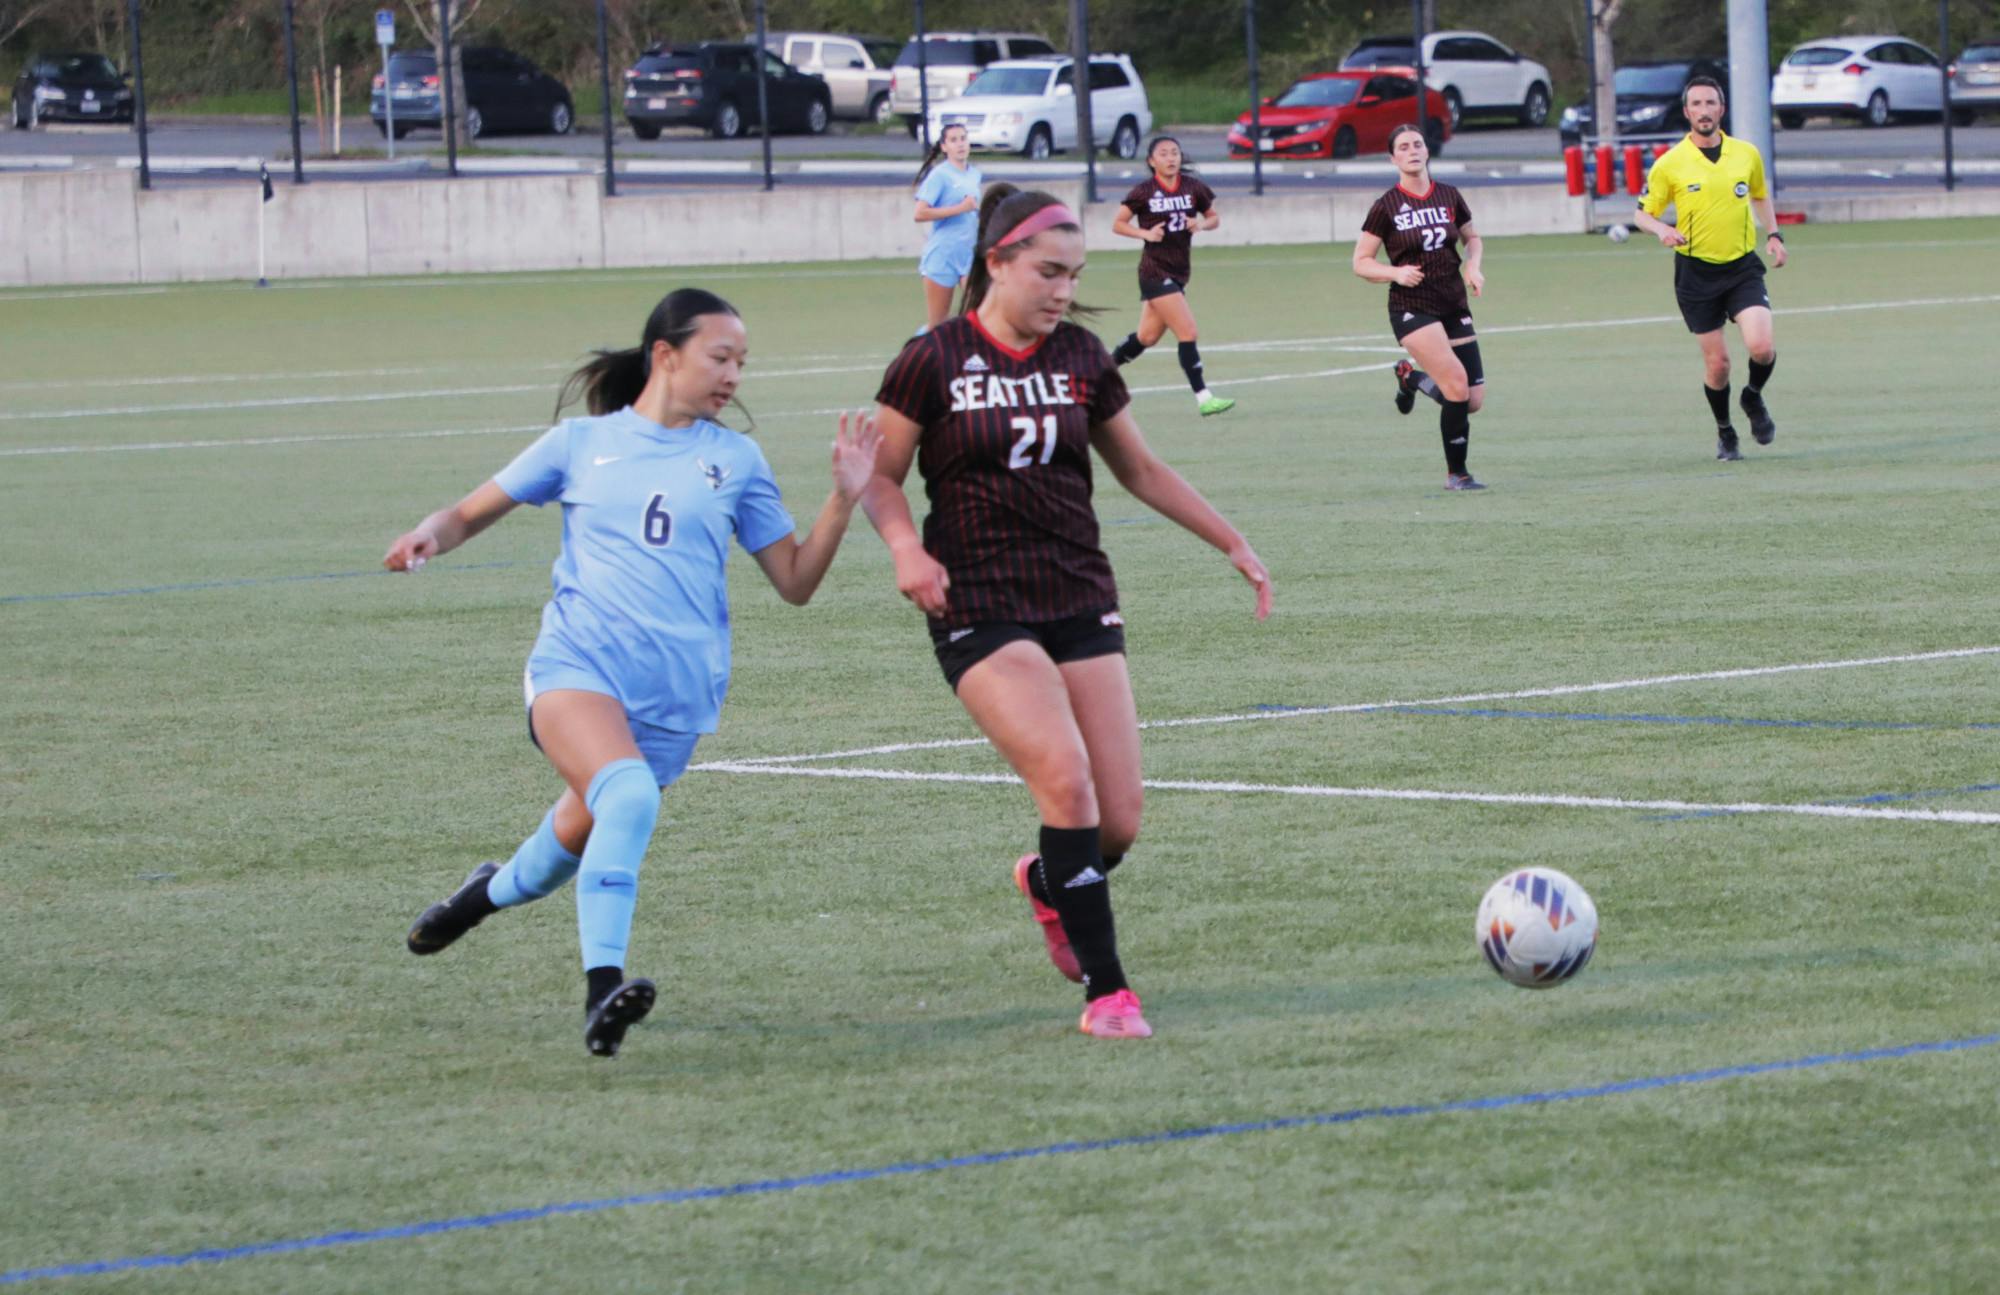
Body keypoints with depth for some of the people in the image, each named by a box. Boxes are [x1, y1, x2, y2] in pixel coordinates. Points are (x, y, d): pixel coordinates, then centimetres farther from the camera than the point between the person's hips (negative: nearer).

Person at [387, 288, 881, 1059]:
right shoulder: (581, 444, 9)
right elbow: (472, 513, 16)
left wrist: (844, 499, -3)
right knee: (629, 794, -30)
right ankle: (602, 991, -33)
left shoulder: (735, 460, 12)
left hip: (674, 695, 3)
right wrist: (428, 538, -6)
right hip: (578, 663, -3)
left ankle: (494, 890, 47)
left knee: (579, 838, 11)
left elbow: (796, 583, 11)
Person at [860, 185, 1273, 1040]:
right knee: (1065, 777, -24)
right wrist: (906, 546, -17)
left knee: (1118, 824, -3)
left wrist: (1233, 545, 18)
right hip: (979, 611, -5)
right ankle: (1105, 989, -15)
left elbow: (1141, 471, 20)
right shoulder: (934, 362, -4)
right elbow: (879, 478, 2)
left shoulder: (1080, 360, 8)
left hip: (1081, 606, 5)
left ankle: (1046, 883, 33)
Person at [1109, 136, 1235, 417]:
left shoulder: (1193, 187, 3)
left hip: (1179, 272, 6)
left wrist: (1201, 223, -9)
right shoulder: (1144, 191, -8)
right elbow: (1118, 224, -1)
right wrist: (1146, 233, -17)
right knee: (1188, 333, -13)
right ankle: (1203, 398, -11)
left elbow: (1214, 217, 14)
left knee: (1147, 336, 14)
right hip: (1155, 271, -6)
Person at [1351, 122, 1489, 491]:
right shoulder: (1387, 206, -5)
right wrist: (1396, 273, -19)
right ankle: (1456, 474, -2)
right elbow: (1360, 262, -1)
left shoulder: (1449, 197, 5)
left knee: (1474, 401, 0)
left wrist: (1473, 265, -1)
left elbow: (1473, 238, 20)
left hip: (1454, 305, 5)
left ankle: (1411, 377, 29)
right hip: (1412, 307, -5)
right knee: (1457, 387, -20)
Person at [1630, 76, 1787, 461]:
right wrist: (1662, 229, -19)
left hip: (1743, 266, 1)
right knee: (1717, 362, 0)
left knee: (1761, 346, -18)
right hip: (1696, 273, -1)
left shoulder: (1747, 154, 4)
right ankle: (1725, 433, 24)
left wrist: (1774, 234, 9)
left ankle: (1754, 398, 15)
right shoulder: (1669, 164, -5)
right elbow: (1642, 214, 2)